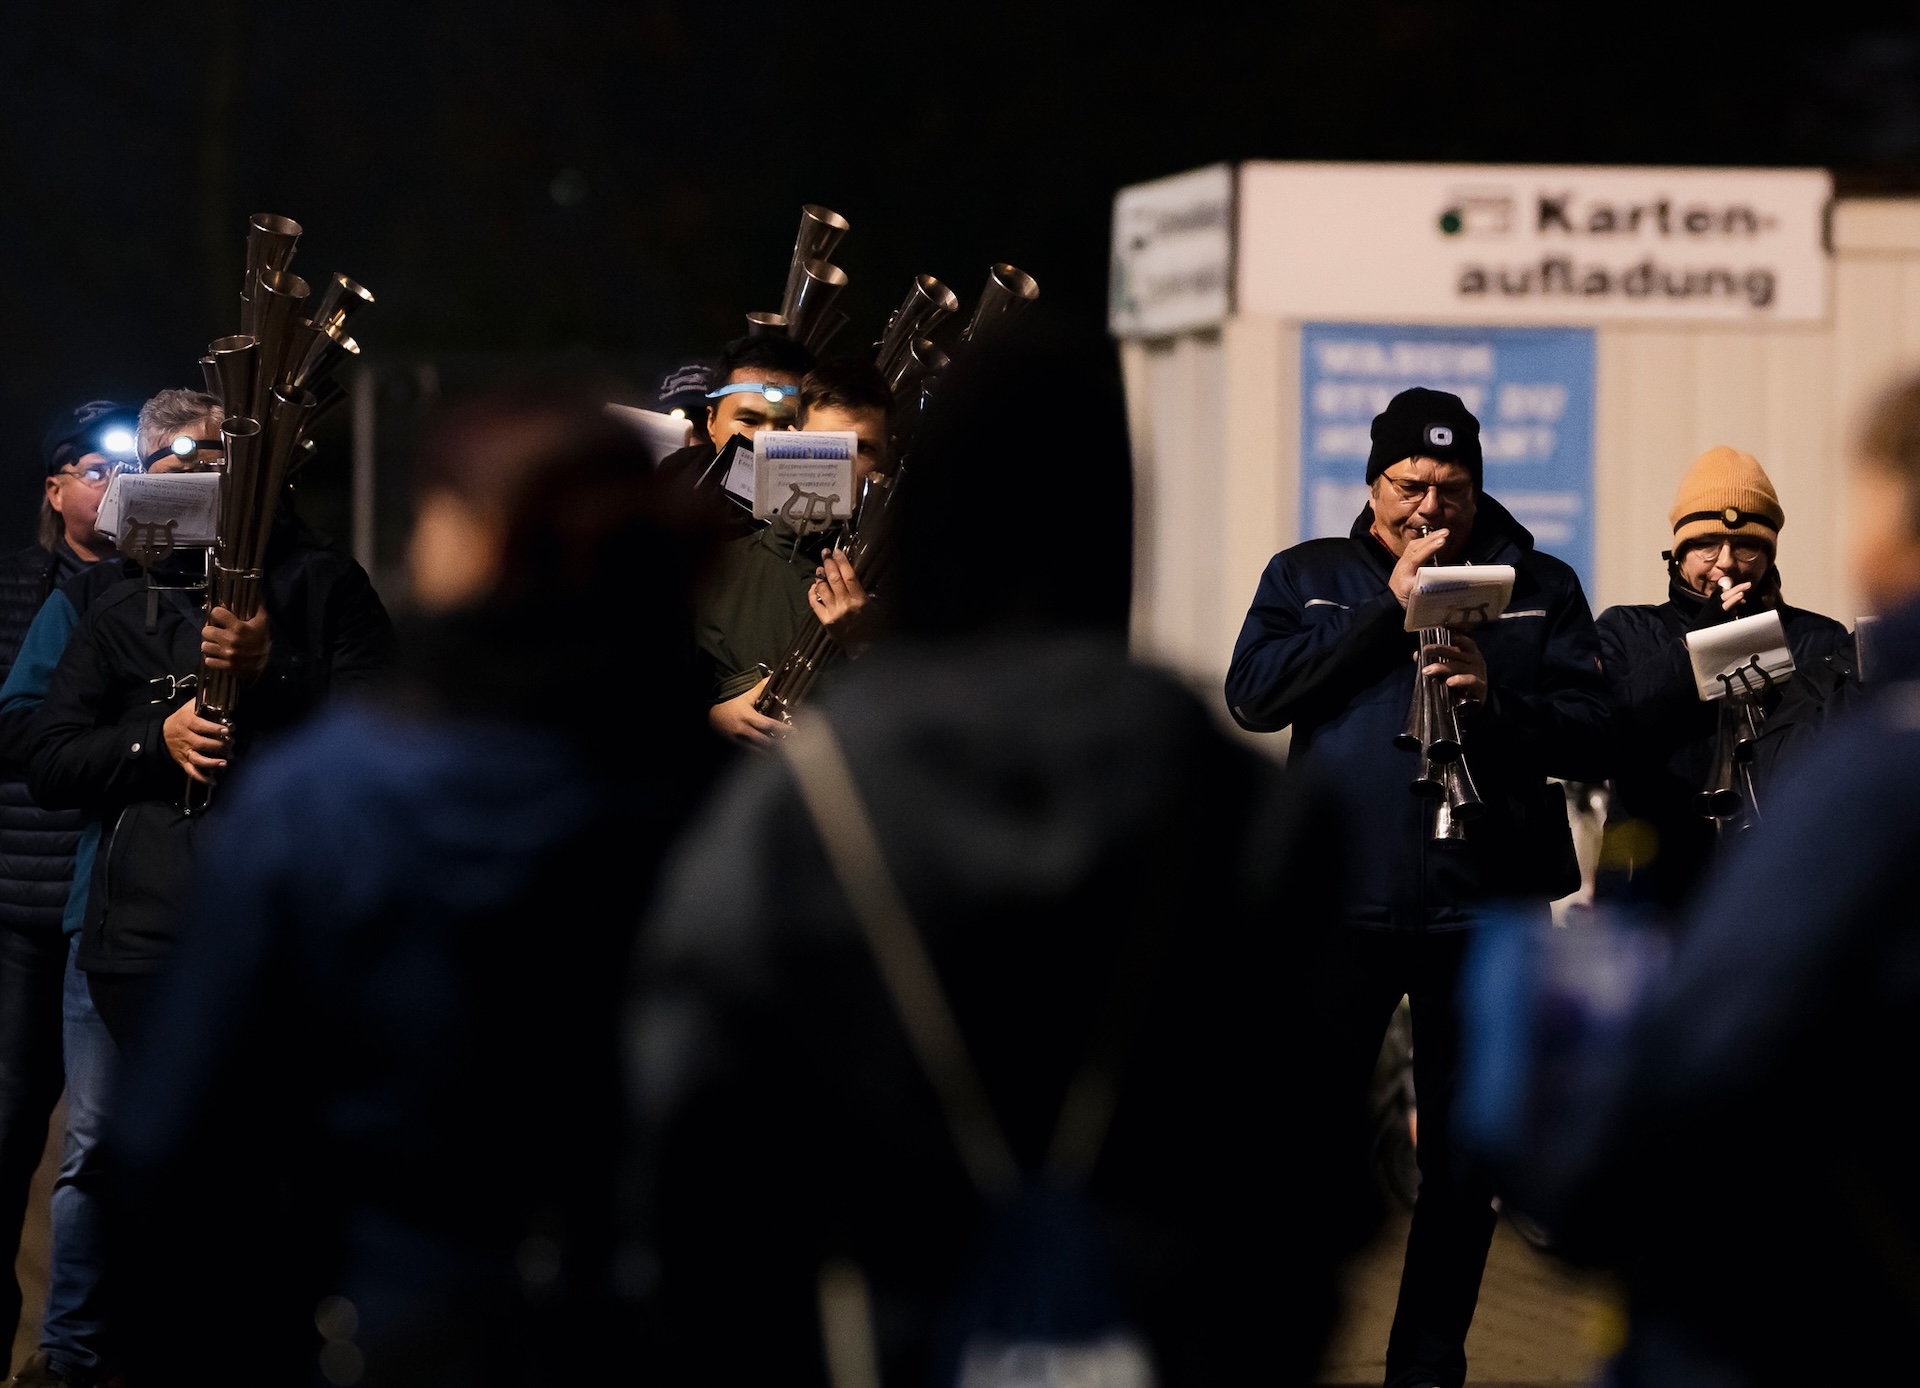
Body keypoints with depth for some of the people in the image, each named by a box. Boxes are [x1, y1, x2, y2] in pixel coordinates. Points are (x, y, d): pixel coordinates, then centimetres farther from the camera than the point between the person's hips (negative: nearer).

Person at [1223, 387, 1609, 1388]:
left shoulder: (1540, 589, 8)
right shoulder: (1308, 576, 8)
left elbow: (1594, 738, 1)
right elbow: (1252, 695, -9)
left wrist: (1495, 697, -17)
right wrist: (1389, 610, -12)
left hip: (1486, 913, 1)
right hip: (1342, 904, -1)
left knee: (1464, 1154, 6)